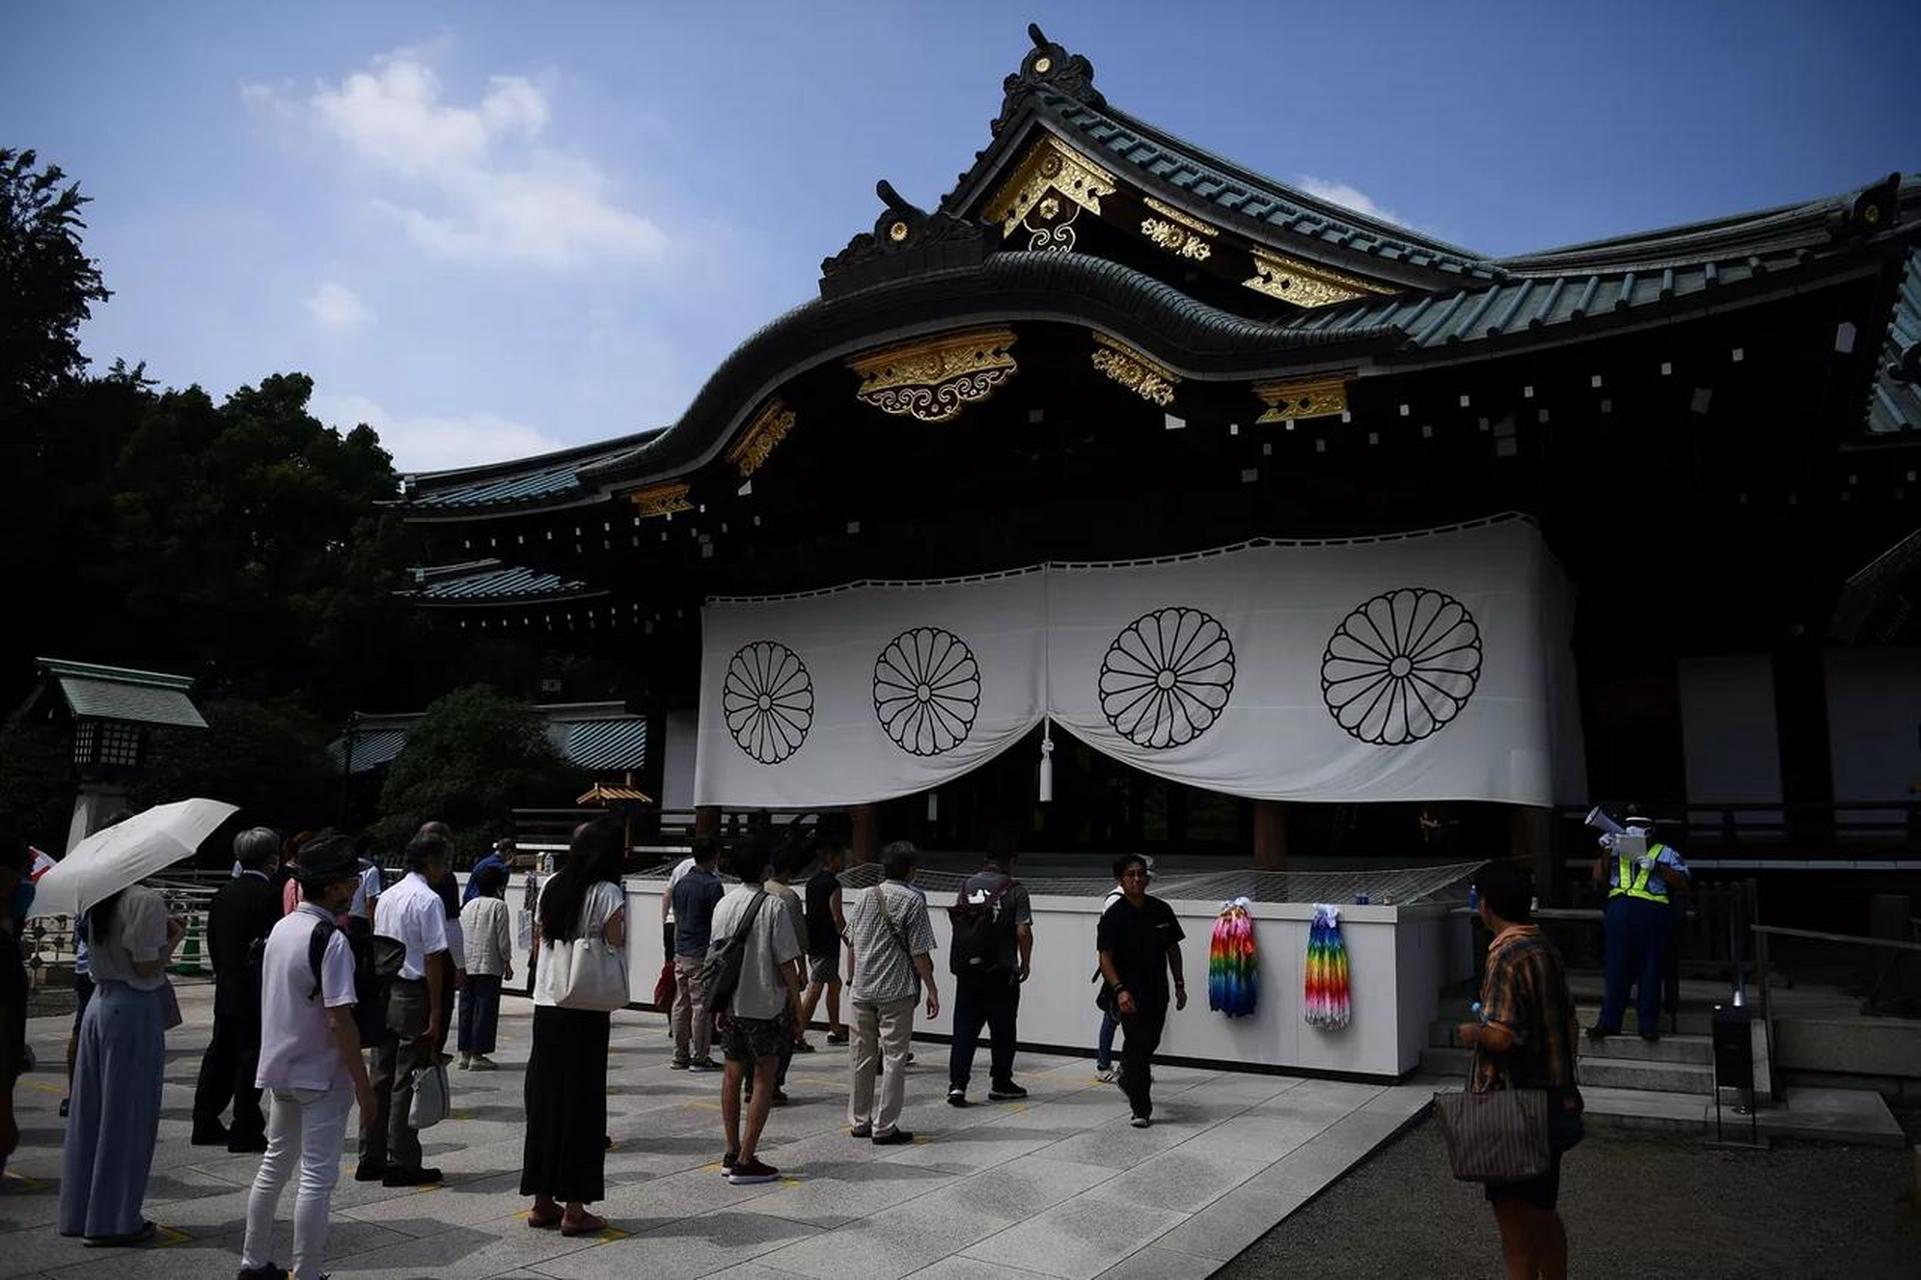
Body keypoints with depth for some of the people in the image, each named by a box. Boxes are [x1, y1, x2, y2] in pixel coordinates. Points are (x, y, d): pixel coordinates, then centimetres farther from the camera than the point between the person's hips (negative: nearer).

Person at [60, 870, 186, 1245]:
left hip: (100, 1002, 8)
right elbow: (147, 966, -19)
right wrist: (175, 938, -4)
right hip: (134, 1009, -8)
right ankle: (113, 1220, 11)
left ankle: (79, 1212, 27)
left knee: (91, 1112, 16)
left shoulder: (100, 899, 8)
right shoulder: (147, 901, -18)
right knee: (128, 1115, 2)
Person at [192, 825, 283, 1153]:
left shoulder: (224, 892, 7)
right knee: (251, 1056, 0)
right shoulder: (268, 894, -16)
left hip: (226, 989, 8)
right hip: (256, 991, -7)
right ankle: (245, 1130, 5)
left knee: (220, 1053, 16)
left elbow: (212, 940, 12)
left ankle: (206, 1123, 24)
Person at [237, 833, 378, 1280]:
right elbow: (340, 1019, -23)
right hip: (321, 1075, -8)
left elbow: (275, 999, 12)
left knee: (275, 1164, 20)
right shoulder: (331, 940, -21)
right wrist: (363, 1084, -16)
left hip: (279, 1068, 8)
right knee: (318, 1177, 1)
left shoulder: (281, 928, 4)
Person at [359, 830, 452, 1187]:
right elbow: (433, 959, -16)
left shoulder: (386, 897, 11)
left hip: (383, 991, 8)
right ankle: (401, 1163, 8)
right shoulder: (428, 900, -14)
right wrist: (436, 1011, -13)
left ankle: (371, 1158, 22)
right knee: (406, 1080, 0)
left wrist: (379, 995, 19)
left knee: (381, 1075, 14)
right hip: (413, 994, -8)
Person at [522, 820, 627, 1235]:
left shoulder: (552, 887, 7)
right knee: (582, 1103, 2)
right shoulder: (607, 894, -11)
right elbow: (615, 956, -8)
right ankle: (574, 1208, 8)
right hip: (586, 1012, -6)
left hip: (546, 1005, 6)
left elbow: (542, 941, 14)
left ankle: (542, 1200, 21)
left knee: (544, 1098, 12)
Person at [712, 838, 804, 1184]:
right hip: (766, 1003, -6)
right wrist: (796, 999, -3)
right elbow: (785, 959, -13)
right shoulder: (775, 905, -13)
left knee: (733, 1076, 17)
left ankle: (731, 1153, 24)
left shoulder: (723, 905, 4)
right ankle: (746, 1161, 1)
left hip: (730, 1004, 6)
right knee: (764, 1080, 3)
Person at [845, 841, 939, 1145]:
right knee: (894, 1057, 2)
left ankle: (859, 1121, 22)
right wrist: (931, 990, -4)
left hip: (862, 990, 5)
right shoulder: (913, 901, -8)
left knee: (862, 1056, 13)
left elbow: (852, 943, 12)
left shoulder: (866, 897, 7)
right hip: (896, 991, -5)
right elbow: (919, 952, -10)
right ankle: (884, 1127, 3)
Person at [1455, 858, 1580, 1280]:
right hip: (1553, 1102, 8)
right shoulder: (1547, 950, 6)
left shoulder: (1507, 956, -20)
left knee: (1514, 1215, 3)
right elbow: (1565, 1020, 14)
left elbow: (1501, 1037, -27)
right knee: (1542, 1210, 20)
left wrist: (1471, 1032, -8)